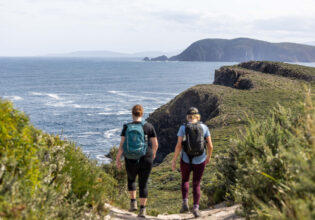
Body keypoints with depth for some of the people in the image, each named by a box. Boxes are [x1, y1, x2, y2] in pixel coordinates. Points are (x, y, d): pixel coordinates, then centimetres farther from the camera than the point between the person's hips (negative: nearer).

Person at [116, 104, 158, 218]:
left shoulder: (126, 127, -5)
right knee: (143, 184, 13)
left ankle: (133, 203, 19)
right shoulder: (149, 126, -5)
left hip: (131, 160, 0)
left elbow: (122, 145, -8)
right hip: (146, 160, 0)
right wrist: (153, 153, 19)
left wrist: (117, 159, 1)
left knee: (131, 179, 28)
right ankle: (142, 210, 9)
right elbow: (155, 144, -1)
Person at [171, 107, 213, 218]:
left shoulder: (183, 128, -7)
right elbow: (210, 146, -2)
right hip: (199, 162, 0)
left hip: (186, 160, 0)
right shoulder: (204, 127, -3)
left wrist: (174, 161, -6)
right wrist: (208, 156, 17)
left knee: (185, 180, 26)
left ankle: (185, 203, 12)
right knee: (196, 185, 16)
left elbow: (178, 145, -13)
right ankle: (196, 209, 4)